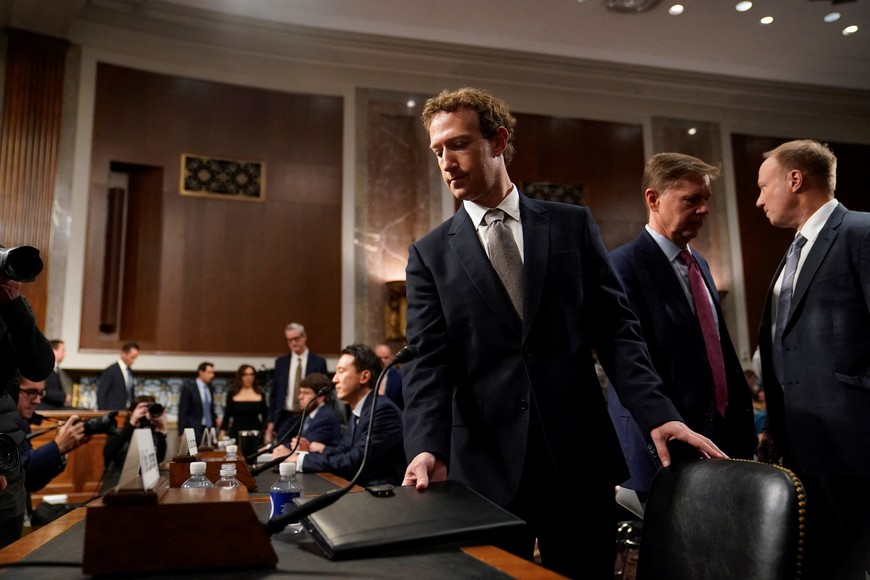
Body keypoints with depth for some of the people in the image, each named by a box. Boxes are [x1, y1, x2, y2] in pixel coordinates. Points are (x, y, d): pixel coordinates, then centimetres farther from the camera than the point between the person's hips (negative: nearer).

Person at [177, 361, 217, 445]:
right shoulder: (188, 387, -6)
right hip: (194, 430, -5)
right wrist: (182, 433, -12)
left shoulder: (210, 388, 11)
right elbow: (182, 411, -8)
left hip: (209, 429, 5)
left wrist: (215, 420, 3)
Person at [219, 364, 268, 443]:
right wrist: (223, 431, 0)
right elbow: (227, 415, 7)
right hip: (236, 433, -1)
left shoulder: (260, 394, 7)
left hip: (255, 433, 1)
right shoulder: (232, 394, 4)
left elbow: (265, 416, 10)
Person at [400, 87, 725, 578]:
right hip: (486, 464, 0)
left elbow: (616, 329, 2)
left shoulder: (573, 225, 6)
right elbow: (429, 363, -3)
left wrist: (658, 414, -10)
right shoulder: (430, 255, 5)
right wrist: (428, 447, -19)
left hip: (579, 455, 1)